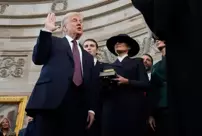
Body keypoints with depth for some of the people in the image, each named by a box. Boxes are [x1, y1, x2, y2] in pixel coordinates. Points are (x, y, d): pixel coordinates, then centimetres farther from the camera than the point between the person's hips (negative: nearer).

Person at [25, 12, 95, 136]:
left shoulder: (88, 56, 29)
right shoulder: (53, 41, 20)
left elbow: (90, 86, 20)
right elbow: (38, 59, 2)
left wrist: (91, 109, 7)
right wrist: (47, 30, -1)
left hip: (78, 107, 3)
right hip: (51, 100, -3)